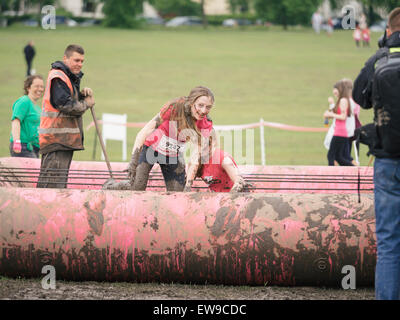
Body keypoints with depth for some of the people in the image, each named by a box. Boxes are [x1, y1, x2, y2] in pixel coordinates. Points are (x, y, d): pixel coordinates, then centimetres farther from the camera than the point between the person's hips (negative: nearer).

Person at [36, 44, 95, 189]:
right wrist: (86, 104, -7)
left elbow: (75, 100, 22)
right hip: (56, 138, -10)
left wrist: (84, 94, 3)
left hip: (66, 138, 10)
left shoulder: (71, 77, 20)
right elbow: (65, 105, -20)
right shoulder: (58, 77, -12)